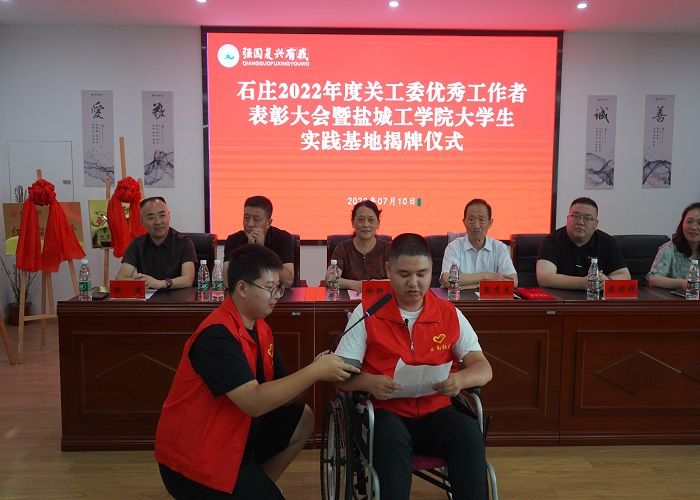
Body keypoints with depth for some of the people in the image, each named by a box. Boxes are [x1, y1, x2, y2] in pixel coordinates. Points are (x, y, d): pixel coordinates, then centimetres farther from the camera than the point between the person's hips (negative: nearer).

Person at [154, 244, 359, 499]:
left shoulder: (260, 328, 3)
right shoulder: (217, 335, -25)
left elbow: (277, 392, 4)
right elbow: (255, 402, -32)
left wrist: (316, 371, -13)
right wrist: (314, 371, -27)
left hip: (233, 433, 9)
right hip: (195, 460, -9)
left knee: (302, 419, 10)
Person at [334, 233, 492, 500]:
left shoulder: (450, 314, 5)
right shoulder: (366, 313, -1)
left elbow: (483, 368, 3)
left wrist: (459, 379, -20)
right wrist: (370, 382, -25)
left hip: (434, 412, 2)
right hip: (386, 412, -2)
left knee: (469, 431, -28)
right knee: (392, 435, -35)